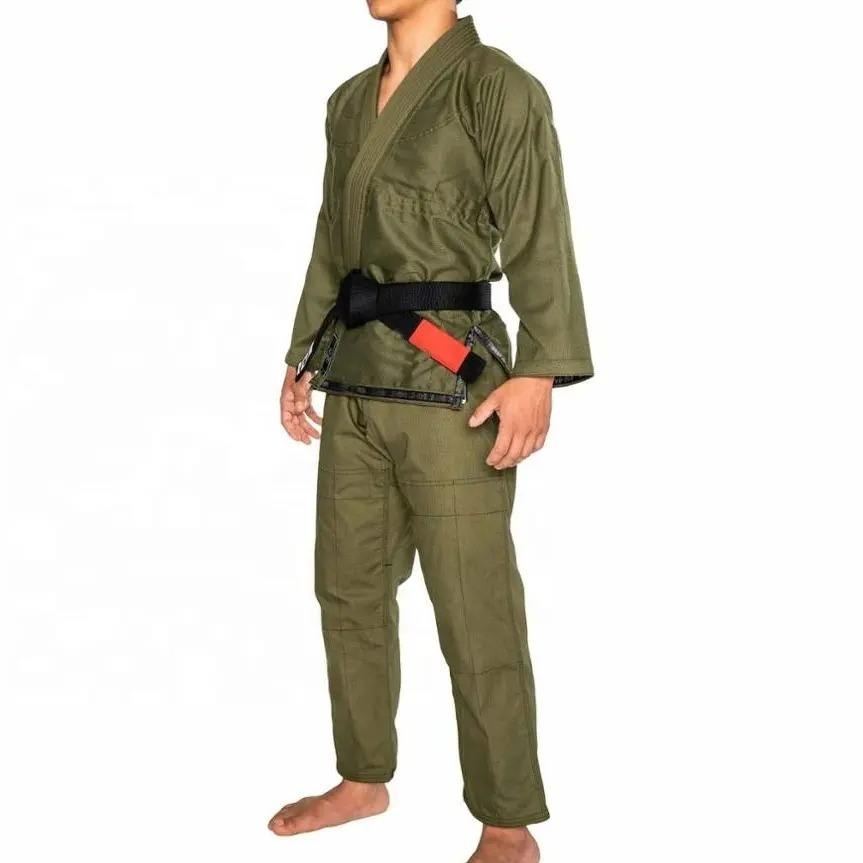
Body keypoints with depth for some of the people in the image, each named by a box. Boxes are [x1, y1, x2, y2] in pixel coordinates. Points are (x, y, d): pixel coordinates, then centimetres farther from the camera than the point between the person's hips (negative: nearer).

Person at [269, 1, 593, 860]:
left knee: (475, 619, -2)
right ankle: (364, 779, 34)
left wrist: (540, 372, -22)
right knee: (348, 588, 16)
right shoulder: (350, 101, 14)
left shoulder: (496, 86, -7)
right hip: (355, 380, 8)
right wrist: (303, 357, 19)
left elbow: (538, 239, -13)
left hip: (449, 380, -7)